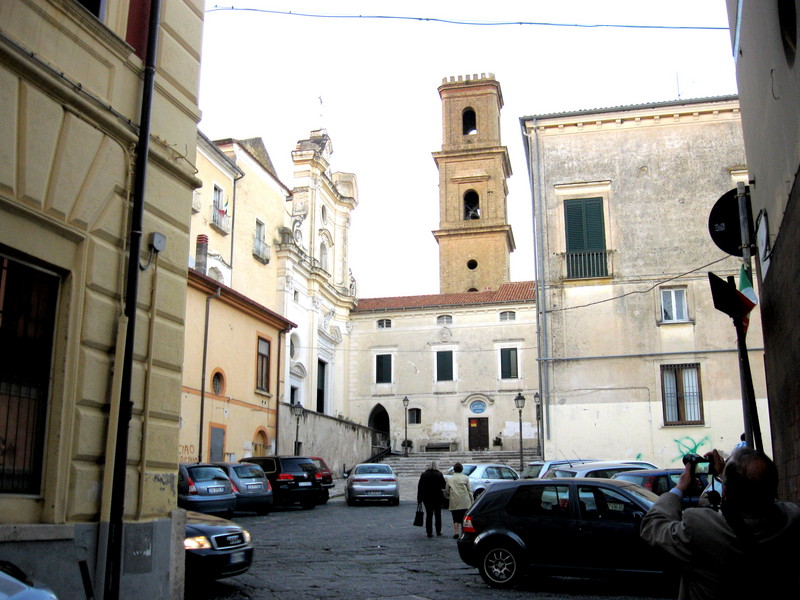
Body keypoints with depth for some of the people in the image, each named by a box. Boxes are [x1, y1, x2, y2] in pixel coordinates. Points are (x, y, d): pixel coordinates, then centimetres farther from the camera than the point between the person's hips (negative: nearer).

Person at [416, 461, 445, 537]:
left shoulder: (423, 474, -1)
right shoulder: (439, 474, -6)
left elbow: (419, 487, -1)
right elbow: (443, 486, -6)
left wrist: (419, 499, 2)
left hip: (427, 498, 1)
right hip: (437, 497, -1)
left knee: (428, 515, 5)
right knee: (438, 514, 11)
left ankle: (429, 532, 2)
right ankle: (438, 531, 15)